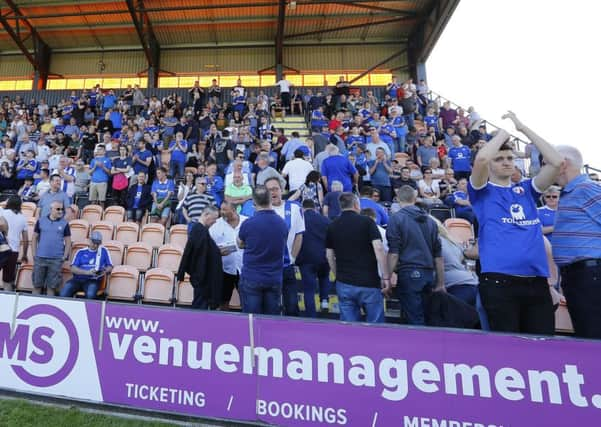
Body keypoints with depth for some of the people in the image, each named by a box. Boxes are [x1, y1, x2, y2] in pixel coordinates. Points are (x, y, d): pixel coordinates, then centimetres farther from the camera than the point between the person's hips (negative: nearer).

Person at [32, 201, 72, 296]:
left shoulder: (64, 223, 2)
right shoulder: (41, 221, 4)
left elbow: (68, 242, 3)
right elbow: (34, 238, 9)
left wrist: (64, 257, -3)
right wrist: (34, 255, 3)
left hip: (56, 260, -1)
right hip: (40, 258, 1)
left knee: (51, 286, 6)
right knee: (37, 284, 10)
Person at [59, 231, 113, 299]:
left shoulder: (103, 251, 13)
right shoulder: (81, 252, 14)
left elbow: (110, 267, 13)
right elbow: (73, 269, 4)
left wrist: (104, 271, -11)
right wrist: (87, 272, -13)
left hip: (93, 280, -2)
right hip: (78, 278, 2)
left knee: (90, 294, -34)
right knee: (64, 293, -26)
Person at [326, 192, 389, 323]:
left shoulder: (332, 226, 6)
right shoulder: (367, 222, -4)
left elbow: (329, 256, 10)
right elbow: (379, 249, -13)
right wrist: (386, 278, -8)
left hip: (343, 283, 3)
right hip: (369, 282, -3)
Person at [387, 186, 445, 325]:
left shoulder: (396, 218, -3)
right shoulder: (430, 220, 14)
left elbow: (393, 253, -11)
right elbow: (438, 255, 14)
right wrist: (440, 284, 19)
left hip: (408, 273, -6)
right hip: (428, 274, 6)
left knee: (415, 320, -1)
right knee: (425, 318, 16)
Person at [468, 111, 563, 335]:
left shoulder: (526, 189, 18)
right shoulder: (482, 191, 4)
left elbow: (556, 162, 7)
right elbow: (481, 159, -14)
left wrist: (522, 127, 10)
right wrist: (505, 130, 3)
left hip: (537, 281, 5)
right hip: (499, 281, -5)